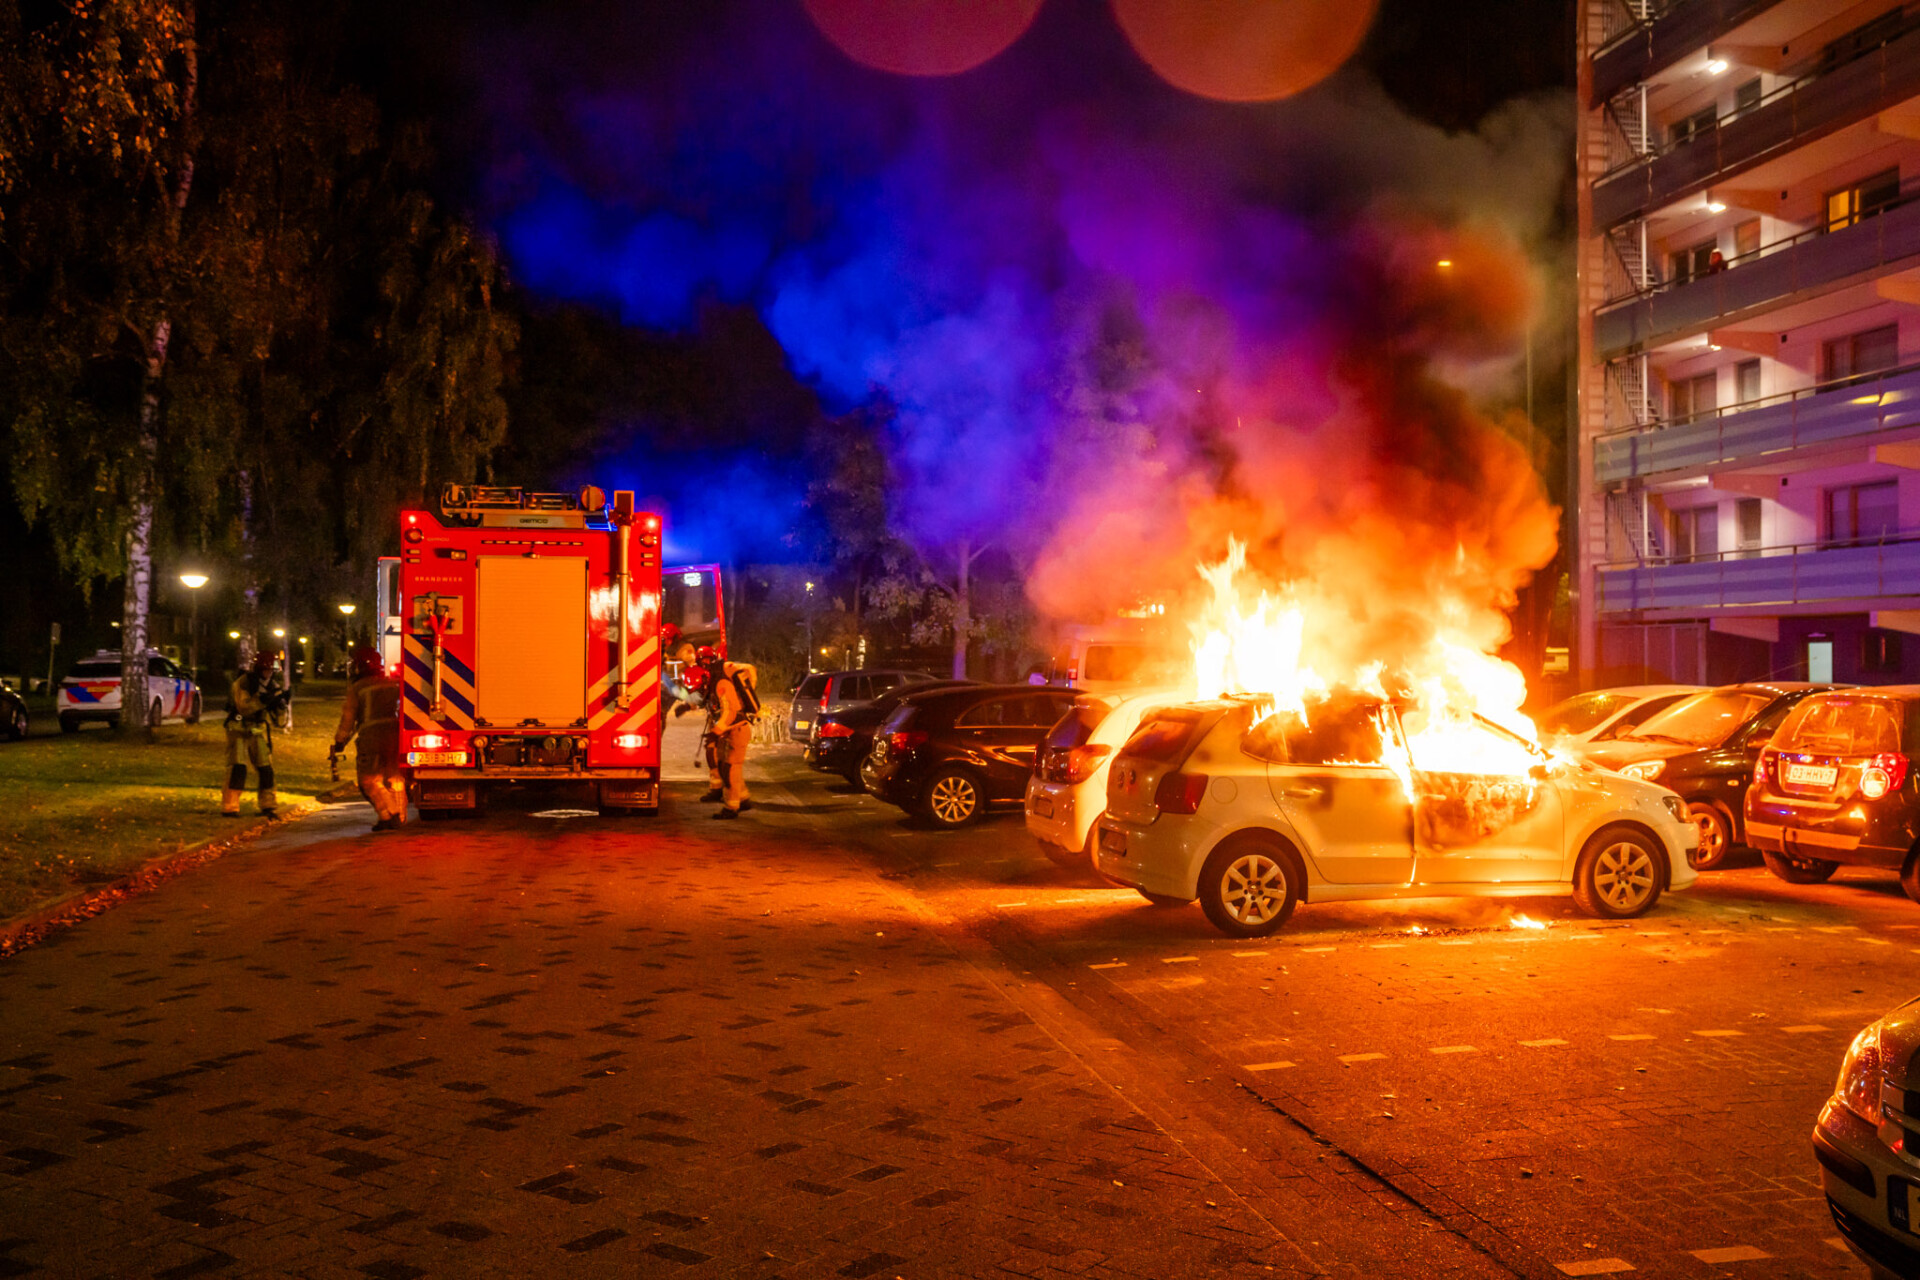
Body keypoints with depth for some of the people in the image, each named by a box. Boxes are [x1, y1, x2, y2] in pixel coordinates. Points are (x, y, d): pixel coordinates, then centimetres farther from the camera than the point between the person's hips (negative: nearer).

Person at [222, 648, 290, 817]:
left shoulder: (272, 686, 6)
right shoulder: (242, 683, -12)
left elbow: (274, 713, 4)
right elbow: (243, 707, -25)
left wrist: (282, 702, -14)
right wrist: (261, 700, -35)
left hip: (258, 732, 6)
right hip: (239, 731, -6)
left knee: (266, 769, 4)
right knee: (237, 769, -12)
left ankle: (269, 806, 12)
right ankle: (229, 808, -8)